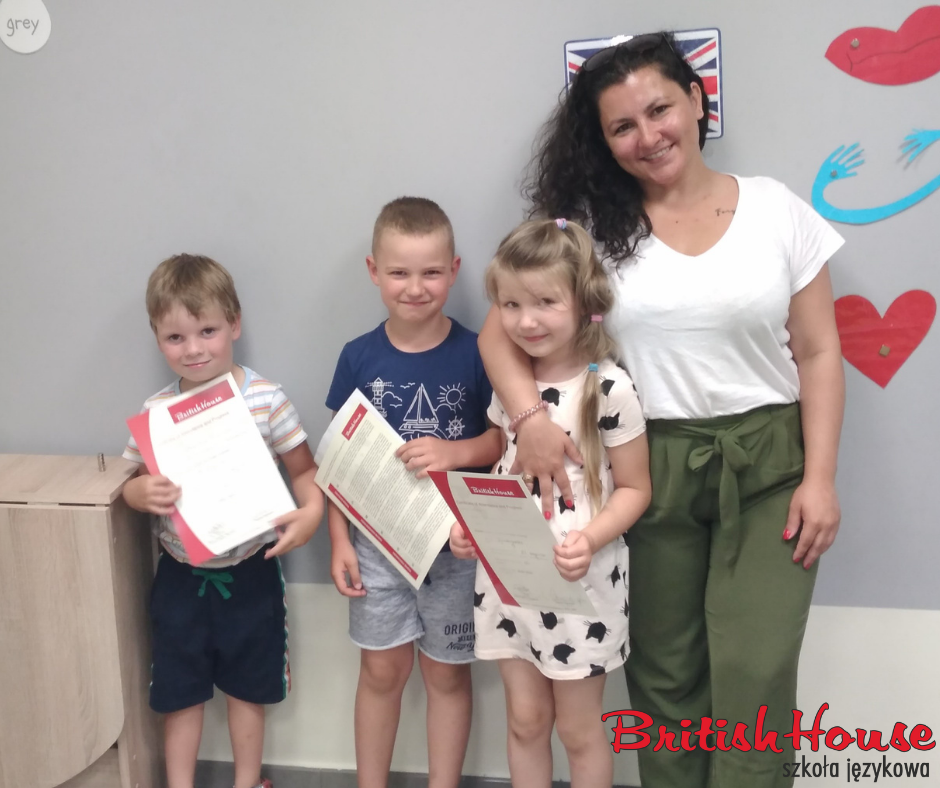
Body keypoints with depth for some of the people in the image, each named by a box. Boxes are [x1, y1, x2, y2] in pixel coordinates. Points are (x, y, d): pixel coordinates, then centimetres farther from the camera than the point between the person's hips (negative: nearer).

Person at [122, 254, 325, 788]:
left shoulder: (266, 400, -14)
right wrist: (145, 493, -21)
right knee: (180, 689, 15)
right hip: (181, 574, 2)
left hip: (249, 570, -1)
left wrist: (312, 510, -27)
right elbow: (133, 485, 2)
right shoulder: (156, 412, -6)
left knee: (247, 685, 16)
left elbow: (305, 469, -7)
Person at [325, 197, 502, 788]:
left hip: (456, 543, -1)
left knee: (448, 672, 13)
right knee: (382, 671, 14)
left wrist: (455, 452, -25)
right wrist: (340, 541, -1)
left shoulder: (475, 354, -10)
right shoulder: (359, 357, -5)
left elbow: (504, 440, -6)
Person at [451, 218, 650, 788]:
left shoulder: (609, 387, -16)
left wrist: (591, 539, -27)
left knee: (578, 728, 12)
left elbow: (634, 489, -10)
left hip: (580, 581, -5)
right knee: (525, 720, 17)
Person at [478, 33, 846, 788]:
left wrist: (819, 478, -6)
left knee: (754, 676, -2)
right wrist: (531, 418, -21)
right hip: (649, 471, 1)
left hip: (767, 468, 0)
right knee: (663, 676, 12)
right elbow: (501, 332, -3)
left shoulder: (777, 210, 1)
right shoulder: (589, 226, 0)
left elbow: (818, 354, 2)